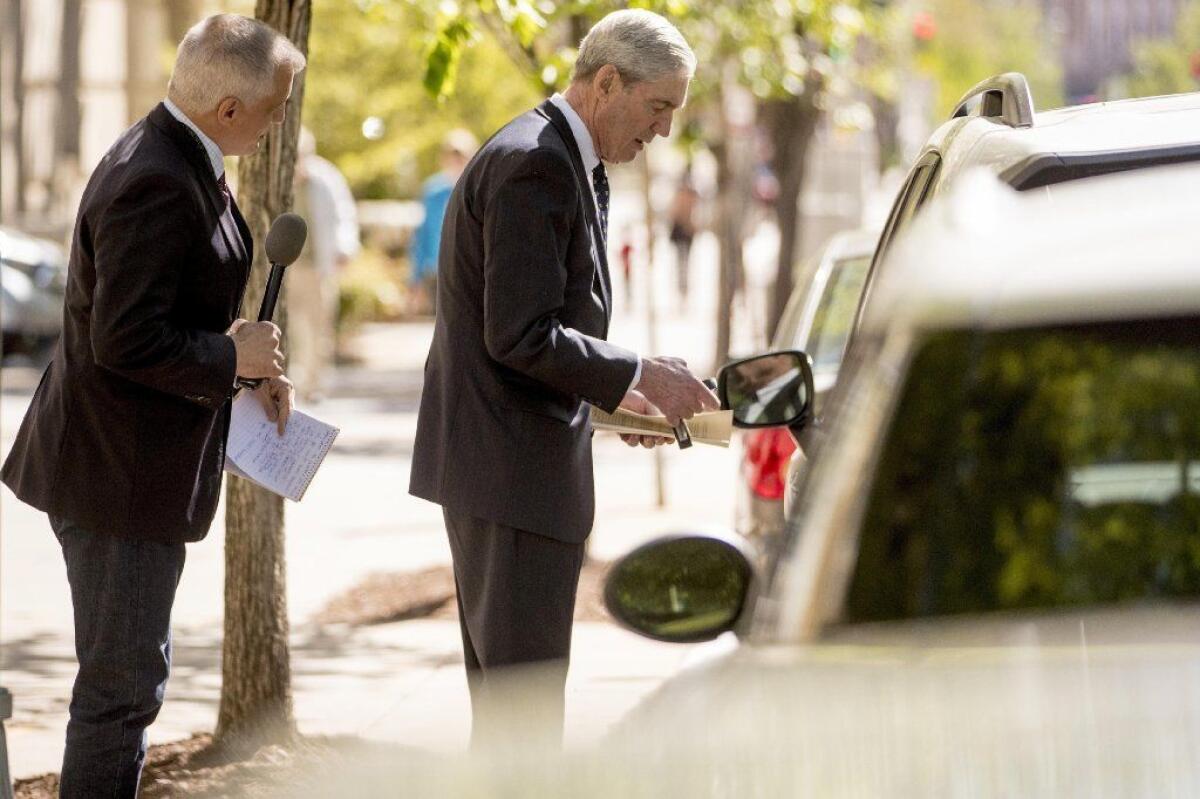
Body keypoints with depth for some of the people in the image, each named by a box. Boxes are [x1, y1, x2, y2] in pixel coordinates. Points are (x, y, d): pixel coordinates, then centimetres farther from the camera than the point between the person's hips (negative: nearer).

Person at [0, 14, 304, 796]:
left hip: (138, 464, 11)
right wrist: (231, 357, -16)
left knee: (127, 678, 20)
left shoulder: (183, 161, 9)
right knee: (123, 683, -3)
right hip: (119, 472, -11)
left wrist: (245, 358, 6)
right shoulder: (155, 183, -25)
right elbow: (126, 341, -29)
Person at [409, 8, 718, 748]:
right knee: (526, 693, -7)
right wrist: (640, 375, -16)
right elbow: (519, 338, -23)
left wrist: (615, 395, 12)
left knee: (503, 685, 16)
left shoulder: (564, 160, 15)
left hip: (495, 460, 11)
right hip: (515, 466, -11)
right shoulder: (538, 166, -18)